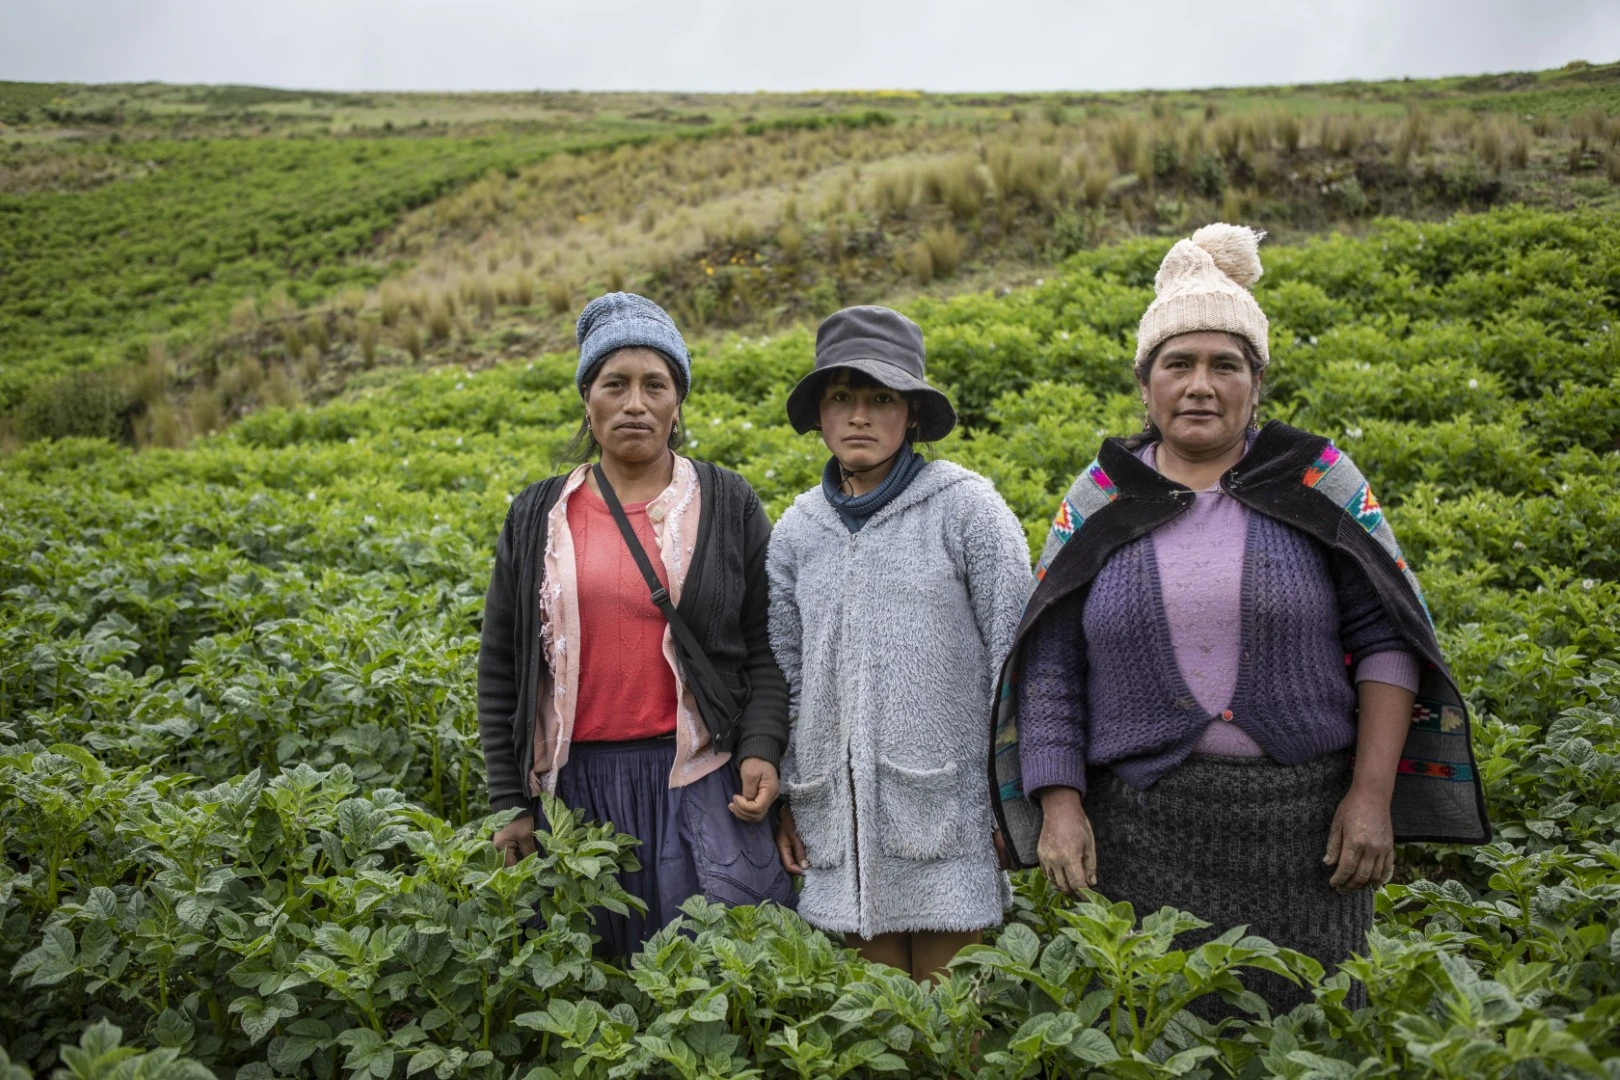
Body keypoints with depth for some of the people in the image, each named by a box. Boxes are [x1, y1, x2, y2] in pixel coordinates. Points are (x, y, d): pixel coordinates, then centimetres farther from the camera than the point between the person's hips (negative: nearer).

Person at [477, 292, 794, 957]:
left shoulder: (728, 506, 3)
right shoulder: (538, 517, 7)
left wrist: (760, 750, -11)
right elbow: (501, 669, 9)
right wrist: (509, 803, 6)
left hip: (699, 782, -1)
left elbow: (767, 648, 3)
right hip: (576, 783, 2)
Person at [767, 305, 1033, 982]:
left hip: (949, 806, -3)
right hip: (844, 817, 4)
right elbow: (785, 674, 12)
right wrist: (785, 798, 11)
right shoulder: (797, 531, 8)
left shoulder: (966, 506, -5)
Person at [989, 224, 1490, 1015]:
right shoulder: (1100, 500, 4)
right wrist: (1059, 805, -4)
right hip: (1141, 828, 0)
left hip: (1301, 820, 0)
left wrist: (1372, 793, -5)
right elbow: (1051, 667, 3)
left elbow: (1385, 639, 2)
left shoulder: (1317, 481, 3)